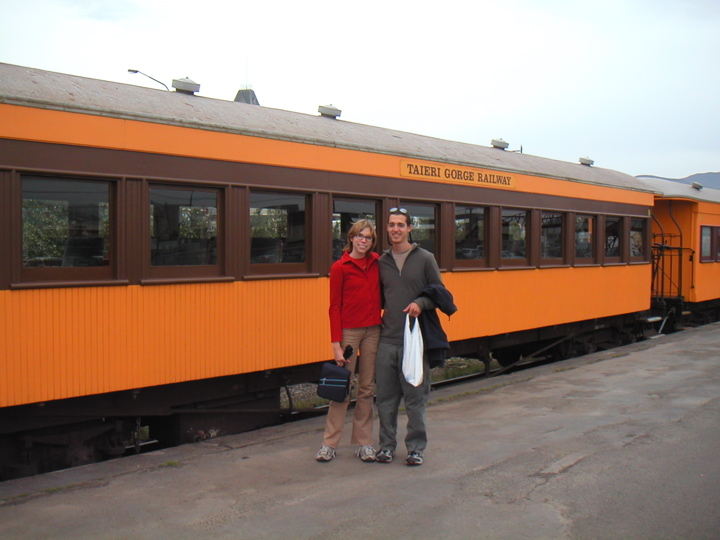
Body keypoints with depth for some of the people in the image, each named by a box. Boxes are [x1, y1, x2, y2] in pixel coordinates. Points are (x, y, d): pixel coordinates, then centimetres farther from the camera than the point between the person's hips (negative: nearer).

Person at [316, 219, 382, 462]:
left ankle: (363, 442, 16)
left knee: (368, 387, 7)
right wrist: (336, 344, -11)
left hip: (373, 330, 4)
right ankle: (329, 443, 8)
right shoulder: (340, 267, -4)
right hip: (349, 331, -4)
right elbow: (335, 307, -6)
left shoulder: (377, 262, 8)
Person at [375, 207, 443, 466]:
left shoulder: (425, 258, 1)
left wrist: (420, 303, -15)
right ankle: (386, 445, 21)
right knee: (385, 397, 8)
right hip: (386, 340, 3)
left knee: (415, 398, 3)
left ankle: (416, 447, 15)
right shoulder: (381, 262, 10)